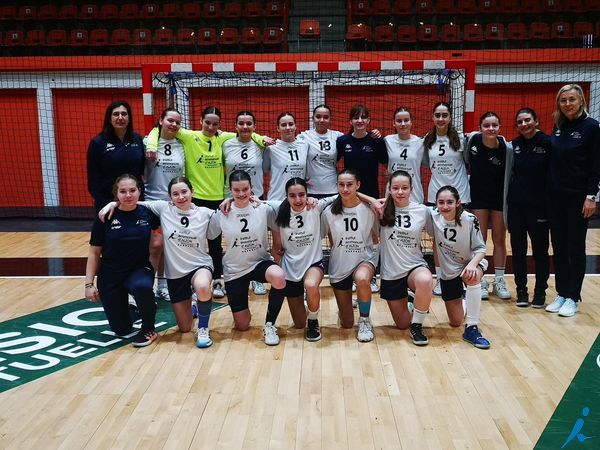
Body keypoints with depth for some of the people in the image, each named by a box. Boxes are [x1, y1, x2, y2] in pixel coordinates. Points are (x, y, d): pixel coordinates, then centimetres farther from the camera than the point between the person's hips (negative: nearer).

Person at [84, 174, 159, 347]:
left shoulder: (148, 213, -8)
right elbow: (94, 253, -2)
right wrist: (89, 284, -5)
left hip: (140, 270, -1)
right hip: (110, 275, 1)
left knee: (142, 286, -38)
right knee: (121, 329, 4)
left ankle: (148, 329, -11)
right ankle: (136, 311, 40)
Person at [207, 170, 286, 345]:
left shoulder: (264, 209, -9)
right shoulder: (221, 214, -7)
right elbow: (208, 237, 5)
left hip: (260, 262, -1)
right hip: (234, 270, 1)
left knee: (279, 278, -38)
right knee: (242, 326, 4)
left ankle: (269, 324, -13)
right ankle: (242, 311, 44)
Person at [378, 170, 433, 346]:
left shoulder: (422, 211, -3)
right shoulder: (383, 209, -4)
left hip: (415, 266, -1)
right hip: (390, 272, 1)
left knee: (425, 281, -38)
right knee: (402, 324, 7)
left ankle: (417, 326, -14)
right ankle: (406, 302, 43)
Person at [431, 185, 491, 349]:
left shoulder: (469, 219, -22)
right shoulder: (433, 217, -16)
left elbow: (480, 249, -16)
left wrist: (472, 264, -37)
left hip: (471, 264, -3)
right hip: (448, 272, 3)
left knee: (472, 277, -42)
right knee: (455, 322, 9)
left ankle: (472, 328, -29)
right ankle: (463, 301, 46)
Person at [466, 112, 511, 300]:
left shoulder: (505, 147, -18)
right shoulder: (473, 139, -12)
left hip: (499, 197, -1)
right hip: (478, 195, 1)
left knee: (499, 239, 7)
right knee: (480, 239, 2)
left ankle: (499, 281, 18)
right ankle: (479, 280, 14)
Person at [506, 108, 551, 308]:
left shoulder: (547, 143, -6)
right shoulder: (514, 145, 6)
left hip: (538, 205, -4)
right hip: (516, 204, 4)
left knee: (540, 249, 4)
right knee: (518, 249, 8)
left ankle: (540, 292, 16)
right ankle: (521, 290, 19)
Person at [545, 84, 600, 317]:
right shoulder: (558, 127, 8)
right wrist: (548, 189, 6)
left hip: (578, 197, -5)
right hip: (555, 195, 5)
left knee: (575, 247, 4)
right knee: (558, 246, 9)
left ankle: (573, 297, 13)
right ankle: (561, 293, 20)